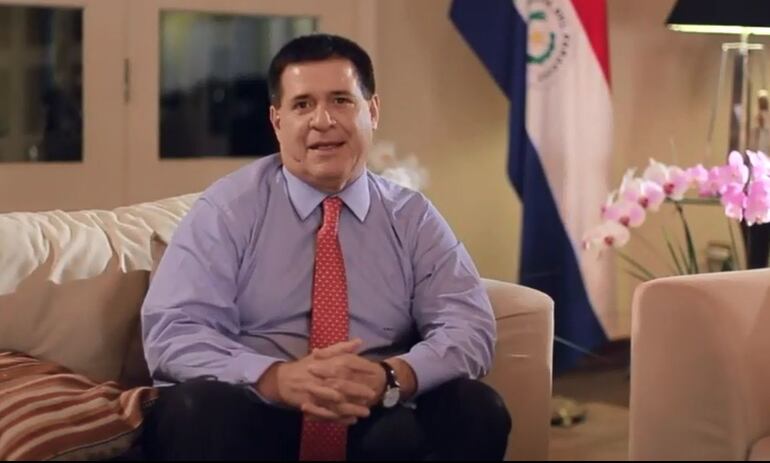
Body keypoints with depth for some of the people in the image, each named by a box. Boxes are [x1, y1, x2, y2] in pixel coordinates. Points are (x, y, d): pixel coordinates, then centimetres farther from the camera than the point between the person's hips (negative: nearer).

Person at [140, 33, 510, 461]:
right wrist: (278, 378, -27)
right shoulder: (227, 209, 0)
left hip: (377, 425, 3)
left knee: (478, 409, -24)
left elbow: (470, 329, -1)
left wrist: (390, 378, -23)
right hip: (254, 420, -2)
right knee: (193, 408, -33)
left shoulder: (413, 217, 8)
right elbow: (172, 334, -9)